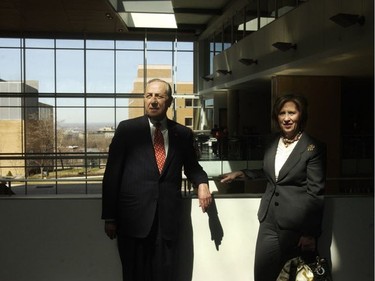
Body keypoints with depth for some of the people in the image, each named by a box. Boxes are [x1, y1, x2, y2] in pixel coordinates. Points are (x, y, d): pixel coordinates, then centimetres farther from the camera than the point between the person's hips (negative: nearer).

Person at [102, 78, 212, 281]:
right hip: (134, 217, -1)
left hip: (167, 218, 2)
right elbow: (112, 174, 1)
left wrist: (202, 182, -1)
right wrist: (109, 216, -2)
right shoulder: (127, 129, 2)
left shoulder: (183, 134, 8)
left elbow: (191, 166, 22)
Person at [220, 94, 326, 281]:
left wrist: (311, 233, -10)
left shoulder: (313, 148, -9)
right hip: (269, 221, 5)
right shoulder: (273, 142, 8)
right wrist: (241, 173, 14)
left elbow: (316, 194, -10)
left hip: (296, 226, -5)